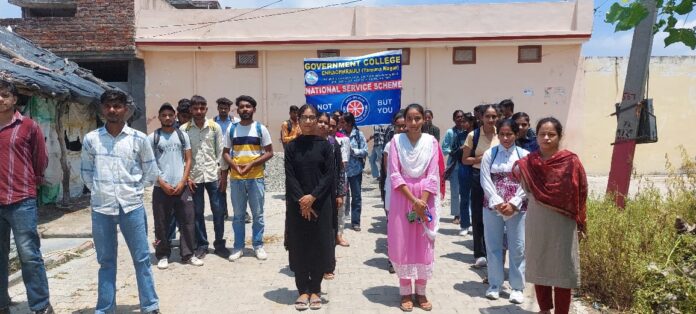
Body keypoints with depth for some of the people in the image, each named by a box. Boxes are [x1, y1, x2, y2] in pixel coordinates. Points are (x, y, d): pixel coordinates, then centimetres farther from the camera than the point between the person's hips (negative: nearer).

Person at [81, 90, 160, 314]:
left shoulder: (139, 139, -3)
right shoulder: (91, 139, 1)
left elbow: (151, 172, 7)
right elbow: (85, 171, 13)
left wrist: (135, 191, 5)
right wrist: (98, 190, 5)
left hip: (132, 207, -1)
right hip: (101, 208, 1)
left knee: (142, 259, 6)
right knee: (106, 261, 11)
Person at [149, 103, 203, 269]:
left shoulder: (182, 135, 8)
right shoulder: (153, 138, 3)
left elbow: (188, 160, 7)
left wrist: (183, 182, -5)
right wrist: (162, 184, -8)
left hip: (182, 186, 1)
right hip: (161, 187, -1)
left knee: (187, 221, 2)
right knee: (162, 224, 5)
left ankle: (188, 254, 11)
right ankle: (163, 255, 17)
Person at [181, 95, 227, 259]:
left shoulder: (215, 127, 0)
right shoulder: (184, 129, -1)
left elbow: (221, 152, 2)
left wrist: (224, 175, -1)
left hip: (213, 175, 0)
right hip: (194, 176, 0)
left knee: (218, 210, 4)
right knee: (197, 212, 8)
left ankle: (219, 243, 17)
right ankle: (202, 244, 20)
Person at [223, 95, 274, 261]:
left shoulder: (261, 128, 0)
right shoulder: (232, 129, 6)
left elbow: (269, 152, -1)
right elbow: (225, 153, 8)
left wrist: (252, 164, -14)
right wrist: (235, 166, -11)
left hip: (256, 177, -2)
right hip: (236, 178, 2)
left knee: (257, 214, 6)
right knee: (238, 215, 9)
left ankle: (258, 245, 18)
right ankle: (238, 247, 19)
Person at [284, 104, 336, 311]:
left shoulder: (324, 145, 1)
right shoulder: (292, 147, 4)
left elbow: (330, 175, -5)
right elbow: (289, 177, -2)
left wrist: (312, 197, -14)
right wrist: (302, 201, -13)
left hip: (321, 204, -1)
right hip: (297, 204, 1)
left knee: (319, 245, 3)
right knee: (299, 246, 4)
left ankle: (315, 290, 16)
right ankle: (302, 290, 15)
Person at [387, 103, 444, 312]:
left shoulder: (431, 142, 0)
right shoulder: (396, 140, -3)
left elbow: (432, 176, -4)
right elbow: (394, 175, -8)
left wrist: (422, 202, -14)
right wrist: (413, 200, -15)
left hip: (425, 199, 1)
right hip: (402, 199, -1)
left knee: (423, 245, 6)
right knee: (402, 244, 3)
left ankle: (421, 292, 18)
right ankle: (405, 292, 14)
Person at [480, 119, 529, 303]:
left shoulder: (524, 155, 2)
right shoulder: (489, 154, 3)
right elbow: (485, 181, -5)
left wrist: (513, 204, -14)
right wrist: (498, 203, -14)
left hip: (518, 208, 0)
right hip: (493, 206, 1)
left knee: (518, 247, 4)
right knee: (493, 246, 8)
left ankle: (517, 287, 16)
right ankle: (494, 285, 20)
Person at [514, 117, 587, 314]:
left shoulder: (571, 162, -8)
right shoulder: (528, 162, 1)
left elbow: (580, 194, -3)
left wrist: (581, 225, -1)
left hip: (562, 224, -3)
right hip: (536, 223, 3)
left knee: (561, 270, 5)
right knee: (538, 268, 12)